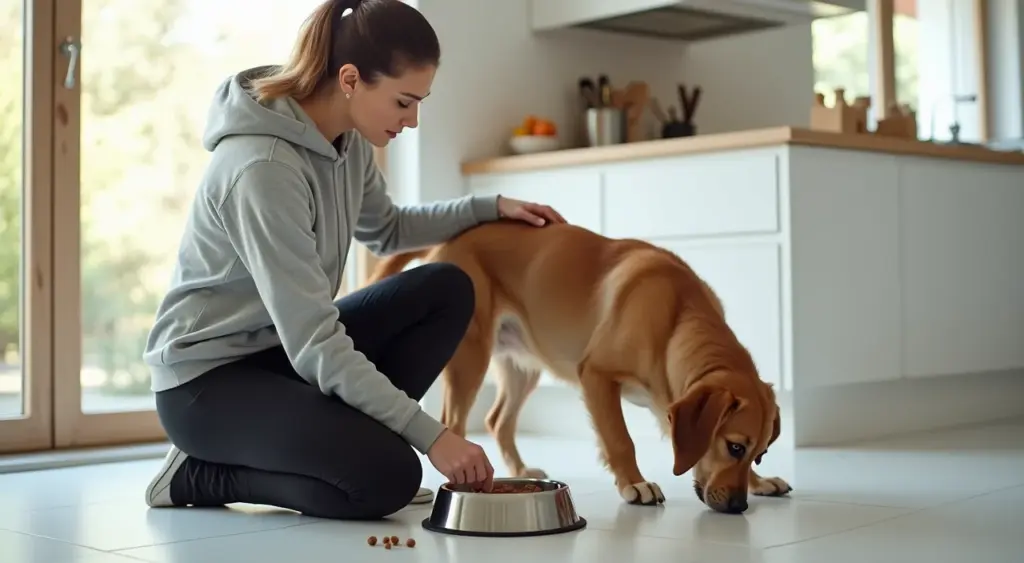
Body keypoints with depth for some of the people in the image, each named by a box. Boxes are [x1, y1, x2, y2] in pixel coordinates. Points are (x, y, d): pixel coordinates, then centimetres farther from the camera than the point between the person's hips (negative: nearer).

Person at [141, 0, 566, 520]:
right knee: (388, 478, -25)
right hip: (206, 379, -8)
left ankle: (351, 434, 2)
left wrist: (489, 208, 11)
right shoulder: (262, 167, -28)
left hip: (286, 346, 8)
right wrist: (430, 434, -29)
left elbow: (385, 230, 22)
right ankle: (198, 474, -3)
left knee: (447, 291, -4)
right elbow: (314, 345, -30)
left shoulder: (348, 140, -2)